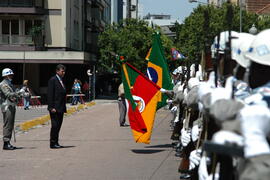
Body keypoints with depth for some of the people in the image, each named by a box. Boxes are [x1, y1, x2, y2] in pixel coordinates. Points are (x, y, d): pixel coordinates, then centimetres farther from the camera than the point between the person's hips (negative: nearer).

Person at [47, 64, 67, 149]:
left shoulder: (61, 80, 18)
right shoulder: (53, 80, -9)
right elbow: (50, 95, -14)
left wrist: (64, 107, 16)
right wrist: (51, 107, -20)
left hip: (61, 108, 9)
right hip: (55, 108, -9)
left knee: (58, 125, 9)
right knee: (55, 125, -8)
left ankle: (56, 143, 14)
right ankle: (52, 143, -3)